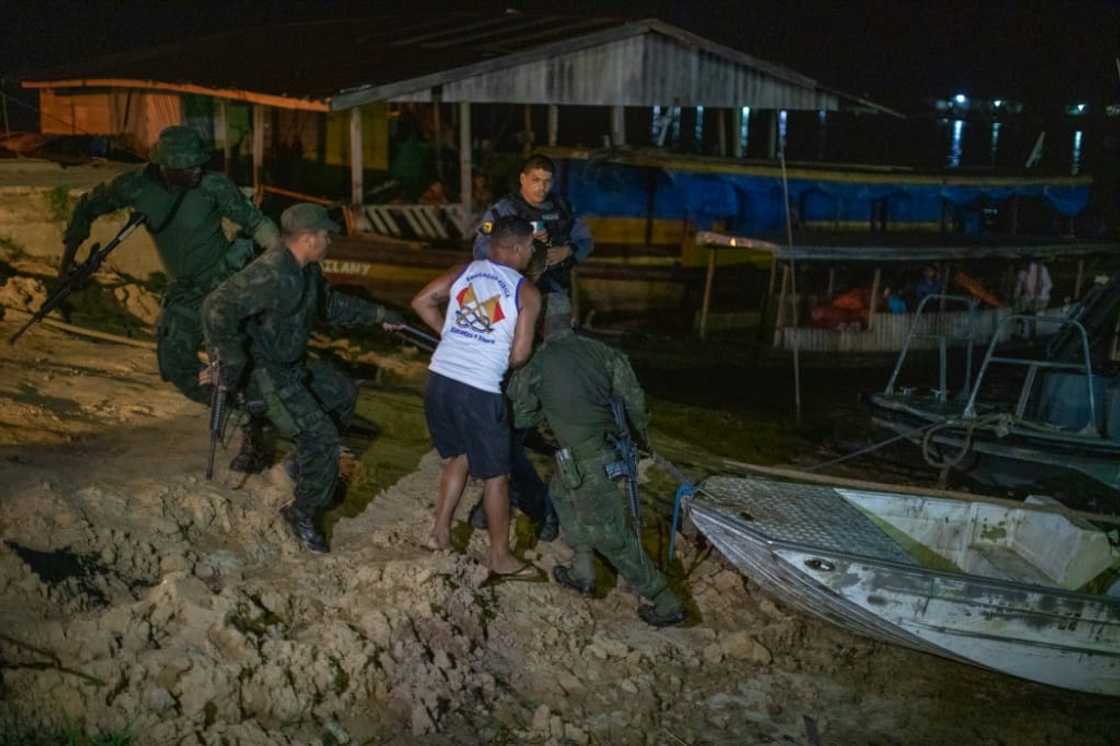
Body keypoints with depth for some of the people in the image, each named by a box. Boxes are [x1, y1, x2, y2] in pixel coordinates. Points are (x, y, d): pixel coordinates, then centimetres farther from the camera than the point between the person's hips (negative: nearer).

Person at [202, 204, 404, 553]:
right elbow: (217, 308, -38)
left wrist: (377, 314, 20)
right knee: (321, 436, -12)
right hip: (264, 371, -10)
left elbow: (330, 304, 22)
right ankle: (304, 513, 6)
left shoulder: (307, 270, 3)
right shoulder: (271, 273, -30)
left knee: (343, 394, 25)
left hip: (293, 363, 10)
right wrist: (232, 363, -34)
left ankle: (308, 465, 38)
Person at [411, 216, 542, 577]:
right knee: (496, 475, 10)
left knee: (458, 456, 28)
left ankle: (440, 531, 33)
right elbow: (520, 354, -6)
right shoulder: (527, 292, -3)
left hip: (440, 379, 6)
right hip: (478, 392, -5)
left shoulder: (464, 271, 9)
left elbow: (421, 301, 5)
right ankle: (500, 557, 21)